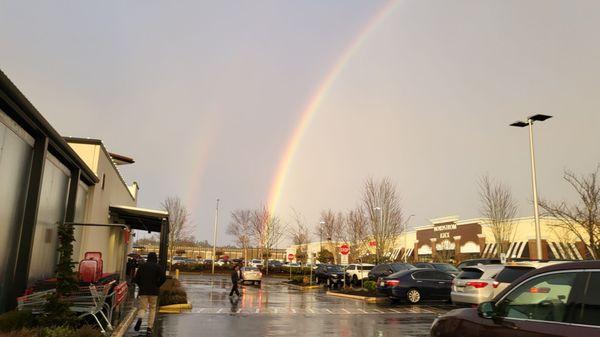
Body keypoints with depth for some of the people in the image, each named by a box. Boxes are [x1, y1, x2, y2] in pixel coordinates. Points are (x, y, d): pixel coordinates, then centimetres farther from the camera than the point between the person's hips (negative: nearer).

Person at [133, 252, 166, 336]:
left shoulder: (142, 266, 5)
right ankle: (149, 328, 7)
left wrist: (141, 286, 14)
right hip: (154, 291, -1)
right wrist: (157, 286, 0)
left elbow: (136, 279, 3)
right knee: (152, 308, 12)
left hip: (143, 291, 1)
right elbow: (163, 278, -14)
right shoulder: (158, 267, -2)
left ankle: (139, 318, -27)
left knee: (142, 308, 7)